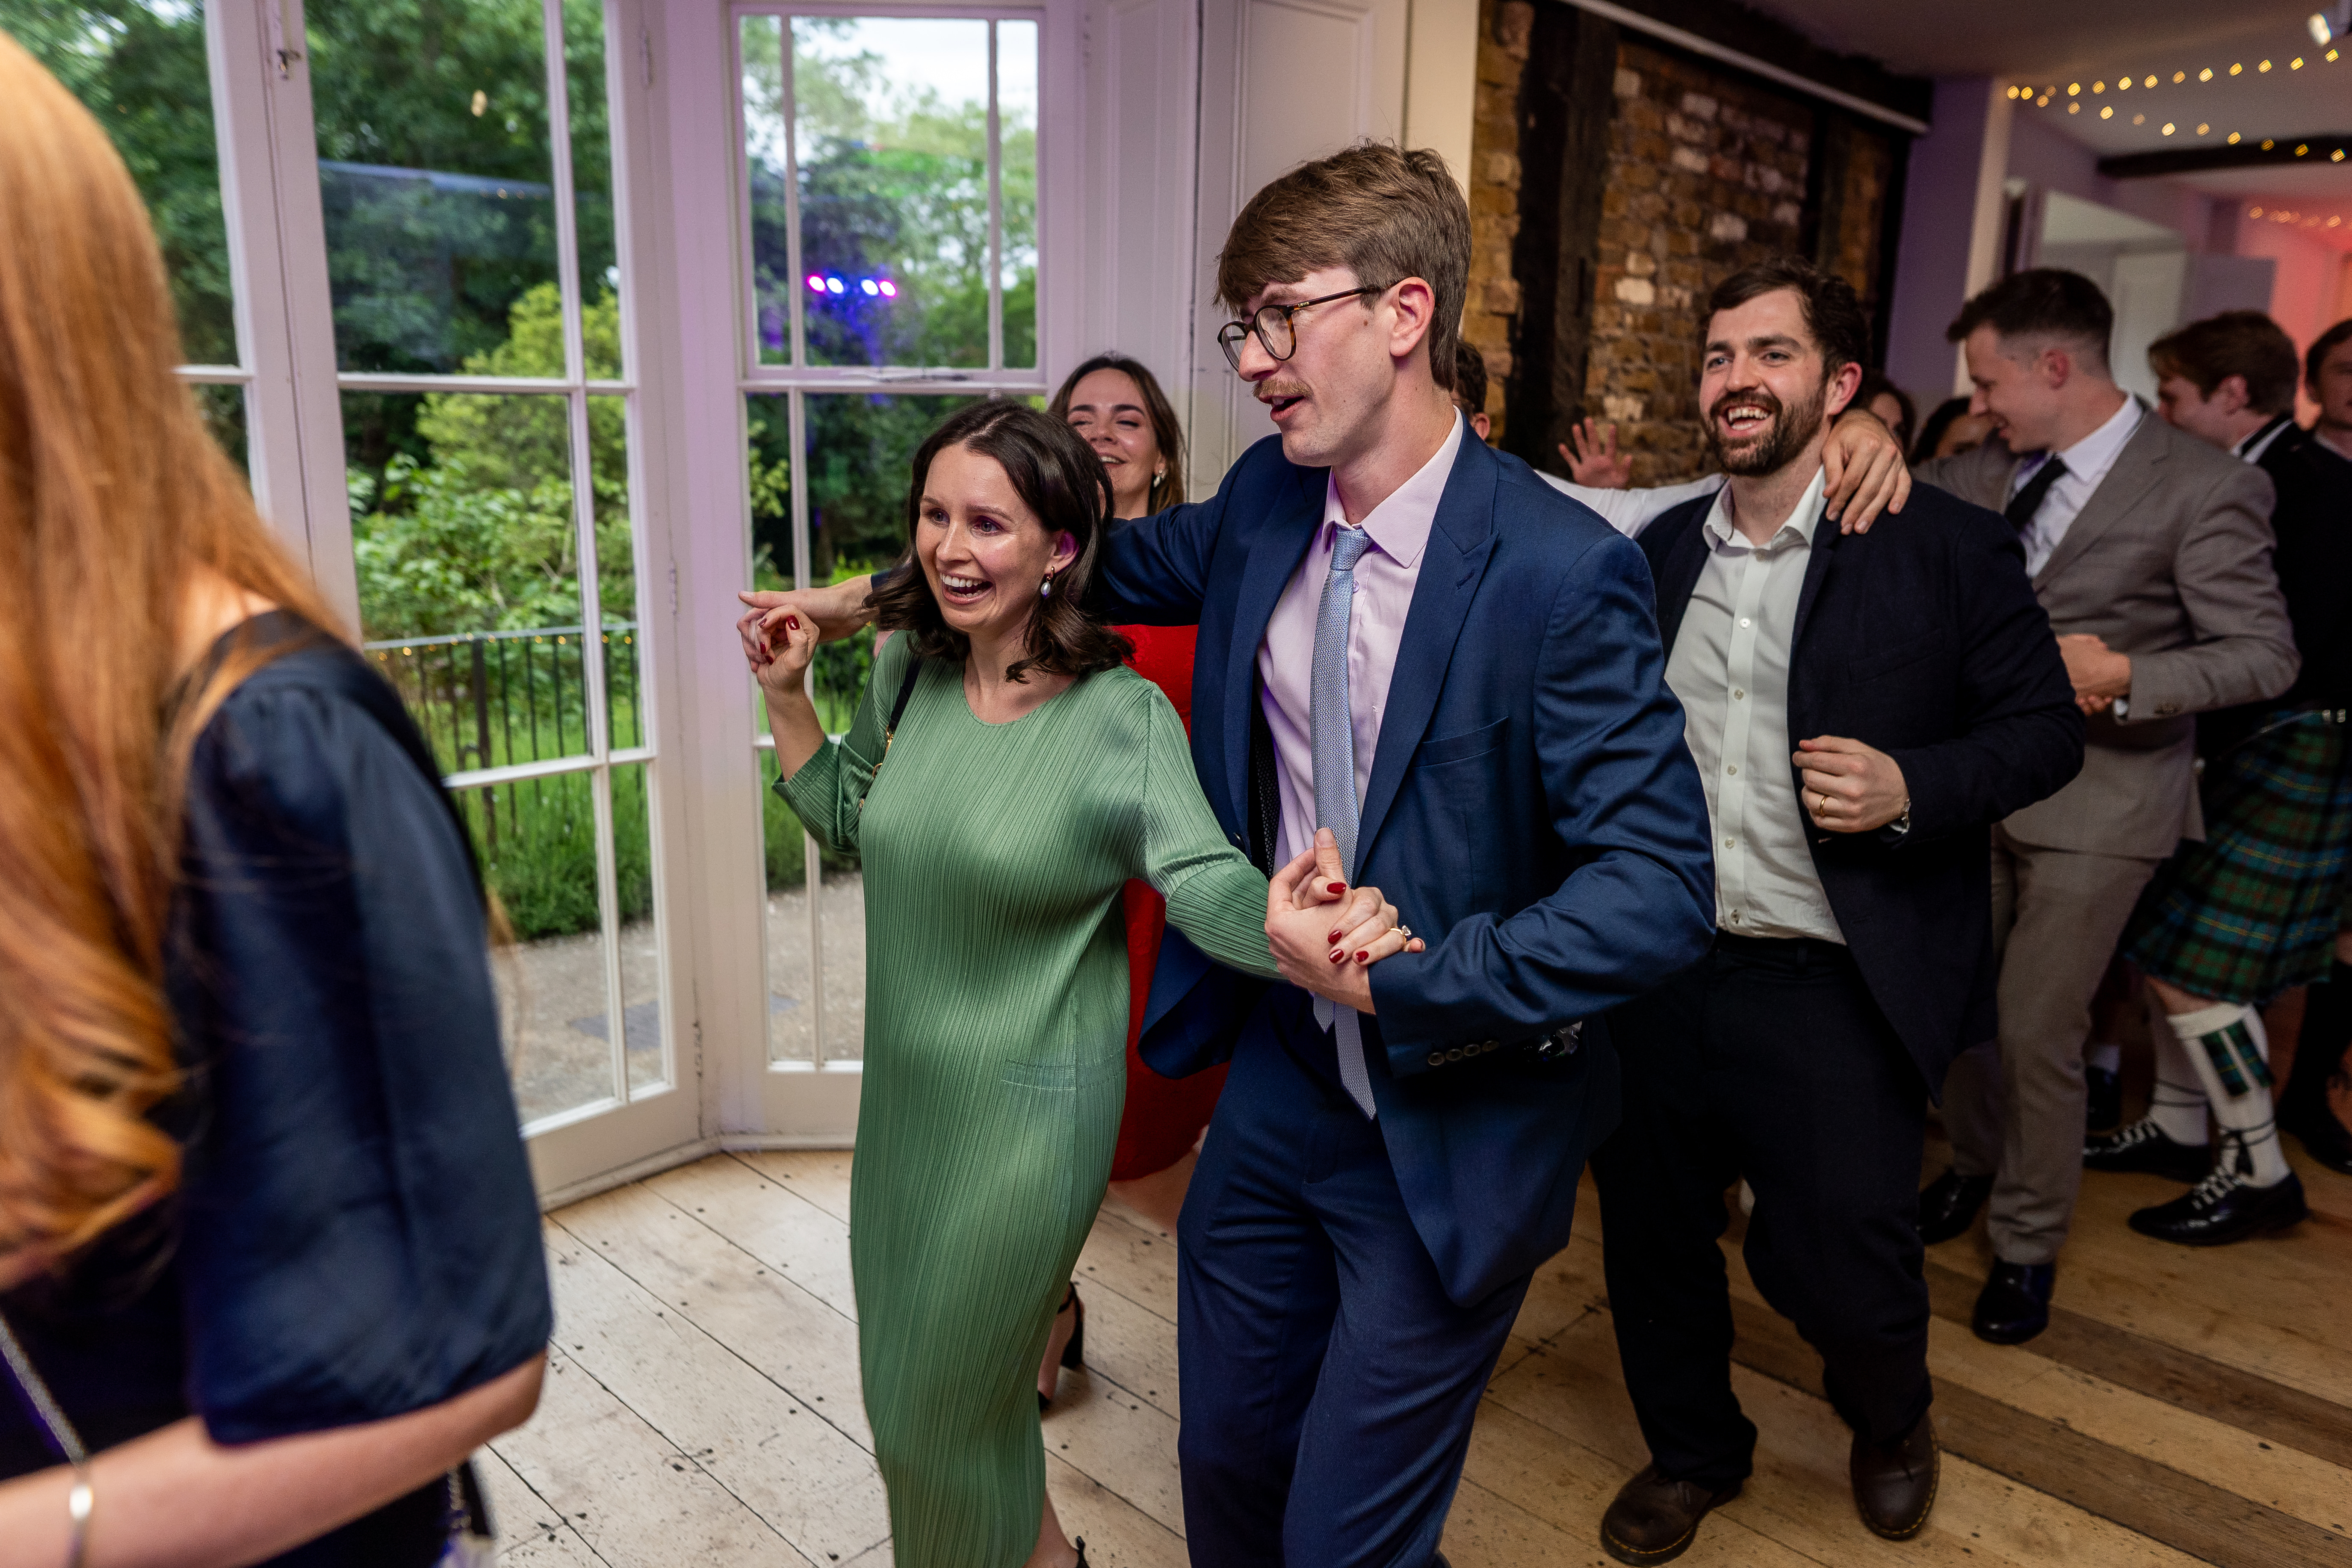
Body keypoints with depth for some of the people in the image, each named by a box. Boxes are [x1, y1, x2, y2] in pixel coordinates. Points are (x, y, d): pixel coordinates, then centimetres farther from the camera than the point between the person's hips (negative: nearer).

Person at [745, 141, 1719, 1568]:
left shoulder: (1562, 571, -21)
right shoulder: (1268, 504, -2)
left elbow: (1662, 886, -21)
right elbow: (1123, 560, 17)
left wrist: (1410, 981, -24)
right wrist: (873, 594, 17)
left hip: (1453, 1127, -5)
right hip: (1278, 1080, 6)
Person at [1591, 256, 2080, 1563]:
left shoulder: (1945, 547, -6)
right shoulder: (1659, 552, 8)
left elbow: (2048, 729, -2)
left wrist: (1912, 790, -20)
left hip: (1837, 993, -4)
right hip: (1659, 977, 5)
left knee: (1838, 1261, 5)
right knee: (1652, 1243, 15)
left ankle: (1893, 1421, 43)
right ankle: (1697, 1450, 44)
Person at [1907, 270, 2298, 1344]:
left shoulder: (2202, 489, -12)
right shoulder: (1986, 471, 2)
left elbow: (2263, 655, -10)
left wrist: (2122, 677, -24)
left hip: (2098, 802, -5)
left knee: (2038, 1033, -1)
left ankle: (2027, 1246, 20)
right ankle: (1976, 1166, 40)